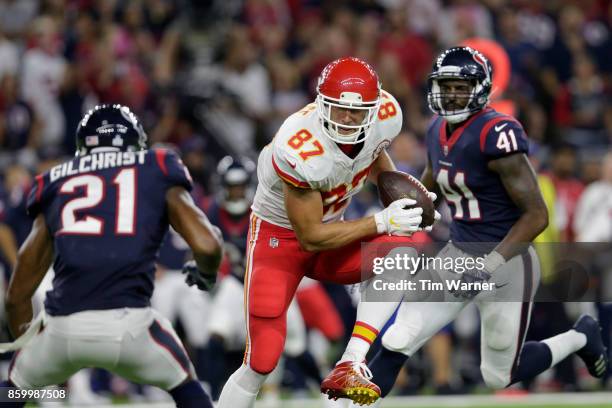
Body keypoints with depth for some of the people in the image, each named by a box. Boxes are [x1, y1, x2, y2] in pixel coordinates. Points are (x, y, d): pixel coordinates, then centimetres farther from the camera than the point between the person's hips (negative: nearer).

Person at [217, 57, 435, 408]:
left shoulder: (385, 116, -17)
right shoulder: (301, 150, -35)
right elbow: (310, 238, -25)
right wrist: (382, 222, -23)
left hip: (330, 234, 6)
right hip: (278, 237, -5)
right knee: (261, 362, -12)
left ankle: (352, 367, -15)